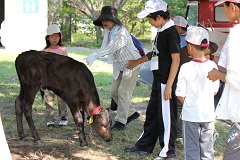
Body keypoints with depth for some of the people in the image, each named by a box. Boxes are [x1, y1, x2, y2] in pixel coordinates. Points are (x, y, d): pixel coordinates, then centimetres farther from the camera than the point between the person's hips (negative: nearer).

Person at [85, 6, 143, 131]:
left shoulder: (122, 32, -28)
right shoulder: (107, 31, 1)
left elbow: (111, 47, -42)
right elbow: (105, 48, 3)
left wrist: (95, 55, -52)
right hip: (119, 66, 9)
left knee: (123, 92, -13)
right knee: (114, 91, 7)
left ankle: (121, 122, -8)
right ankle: (131, 113, 24)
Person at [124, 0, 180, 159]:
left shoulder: (171, 32, -17)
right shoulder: (161, 31, 10)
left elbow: (176, 59, -20)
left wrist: (169, 85, -22)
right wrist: (137, 62, 37)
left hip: (166, 82, -9)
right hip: (158, 80, 9)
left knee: (166, 116, 1)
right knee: (152, 113, 17)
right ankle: (145, 146, 29)